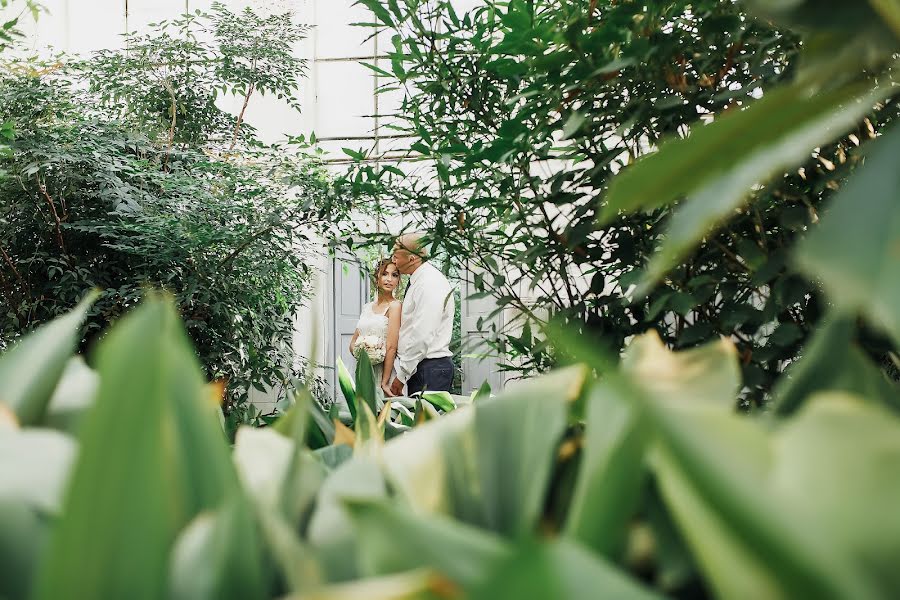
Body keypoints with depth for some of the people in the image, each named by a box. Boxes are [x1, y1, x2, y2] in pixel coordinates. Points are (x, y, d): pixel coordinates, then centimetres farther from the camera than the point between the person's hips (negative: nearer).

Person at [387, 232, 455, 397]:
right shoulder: (417, 281, 16)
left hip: (431, 368, -9)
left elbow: (422, 336, -20)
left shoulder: (430, 283, -15)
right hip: (417, 367, 9)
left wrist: (401, 375, -16)